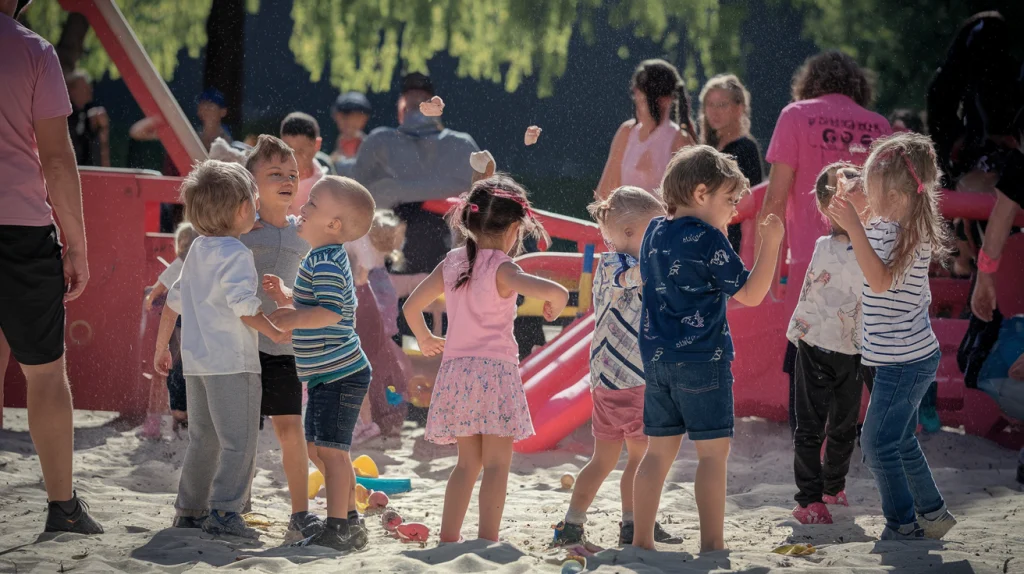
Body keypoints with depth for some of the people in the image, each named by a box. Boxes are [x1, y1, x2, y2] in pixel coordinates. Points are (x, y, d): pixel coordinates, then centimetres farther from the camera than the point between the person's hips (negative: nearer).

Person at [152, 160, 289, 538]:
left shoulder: (197, 250, 14)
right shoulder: (236, 254, -12)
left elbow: (173, 301, 19)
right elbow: (244, 308, -21)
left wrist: (161, 347, 27)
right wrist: (274, 332, -6)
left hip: (196, 361, 9)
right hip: (232, 362, -9)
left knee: (203, 440, 16)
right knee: (239, 443, -6)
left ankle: (189, 510, 20)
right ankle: (223, 511, -12)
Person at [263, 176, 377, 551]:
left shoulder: (326, 262, -18)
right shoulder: (324, 259, 16)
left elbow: (331, 312, -29)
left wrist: (293, 319, -21)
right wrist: (285, 298, 14)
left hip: (340, 375, -11)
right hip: (328, 375, 11)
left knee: (331, 449, -8)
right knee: (324, 450, 16)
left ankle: (337, 529, -4)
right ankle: (350, 522, 24)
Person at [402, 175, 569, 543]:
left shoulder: (452, 263, 7)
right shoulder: (502, 270, -11)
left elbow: (411, 306, 14)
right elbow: (556, 292, -27)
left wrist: (425, 340, 31)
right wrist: (553, 307, -4)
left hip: (455, 370, 6)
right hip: (495, 371, -6)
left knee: (468, 462, 15)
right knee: (496, 464, -1)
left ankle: (448, 538, 12)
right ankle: (488, 541, -6)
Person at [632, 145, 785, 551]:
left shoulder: (654, 233, 10)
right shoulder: (708, 239, -12)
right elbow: (750, 294, -10)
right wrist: (771, 244, -6)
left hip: (656, 358, 7)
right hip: (702, 358, -7)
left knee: (660, 450, 11)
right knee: (713, 452, -2)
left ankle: (641, 540, 11)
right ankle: (711, 544, -3)